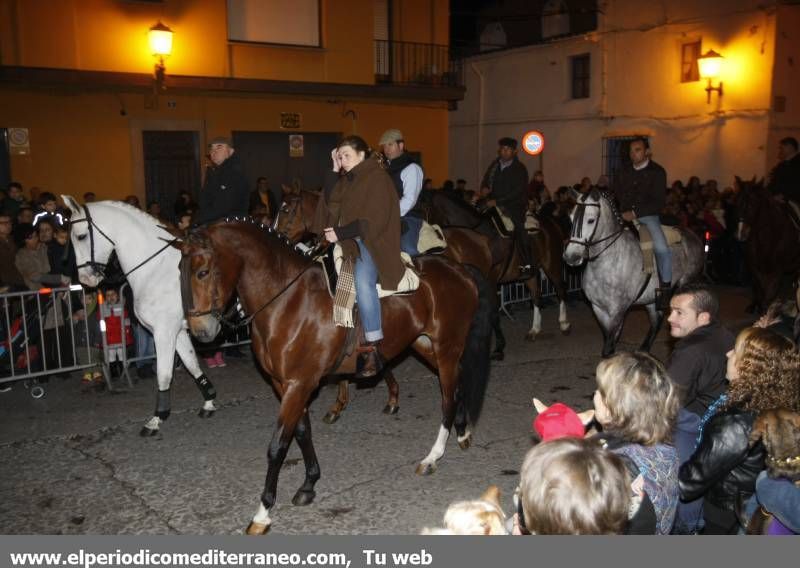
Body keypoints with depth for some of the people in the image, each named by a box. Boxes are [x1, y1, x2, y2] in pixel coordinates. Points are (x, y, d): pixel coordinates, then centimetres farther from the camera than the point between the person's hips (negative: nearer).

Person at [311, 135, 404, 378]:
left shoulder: (377, 178, -8)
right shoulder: (349, 179, 17)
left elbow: (373, 221, -16)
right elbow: (331, 201, 11)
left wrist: (341, 233, -20)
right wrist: (335, 170, 6)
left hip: (373, 240, -9)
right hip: (350, 239, 9)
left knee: (362, 279, -32)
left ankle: (373, 350, -30)